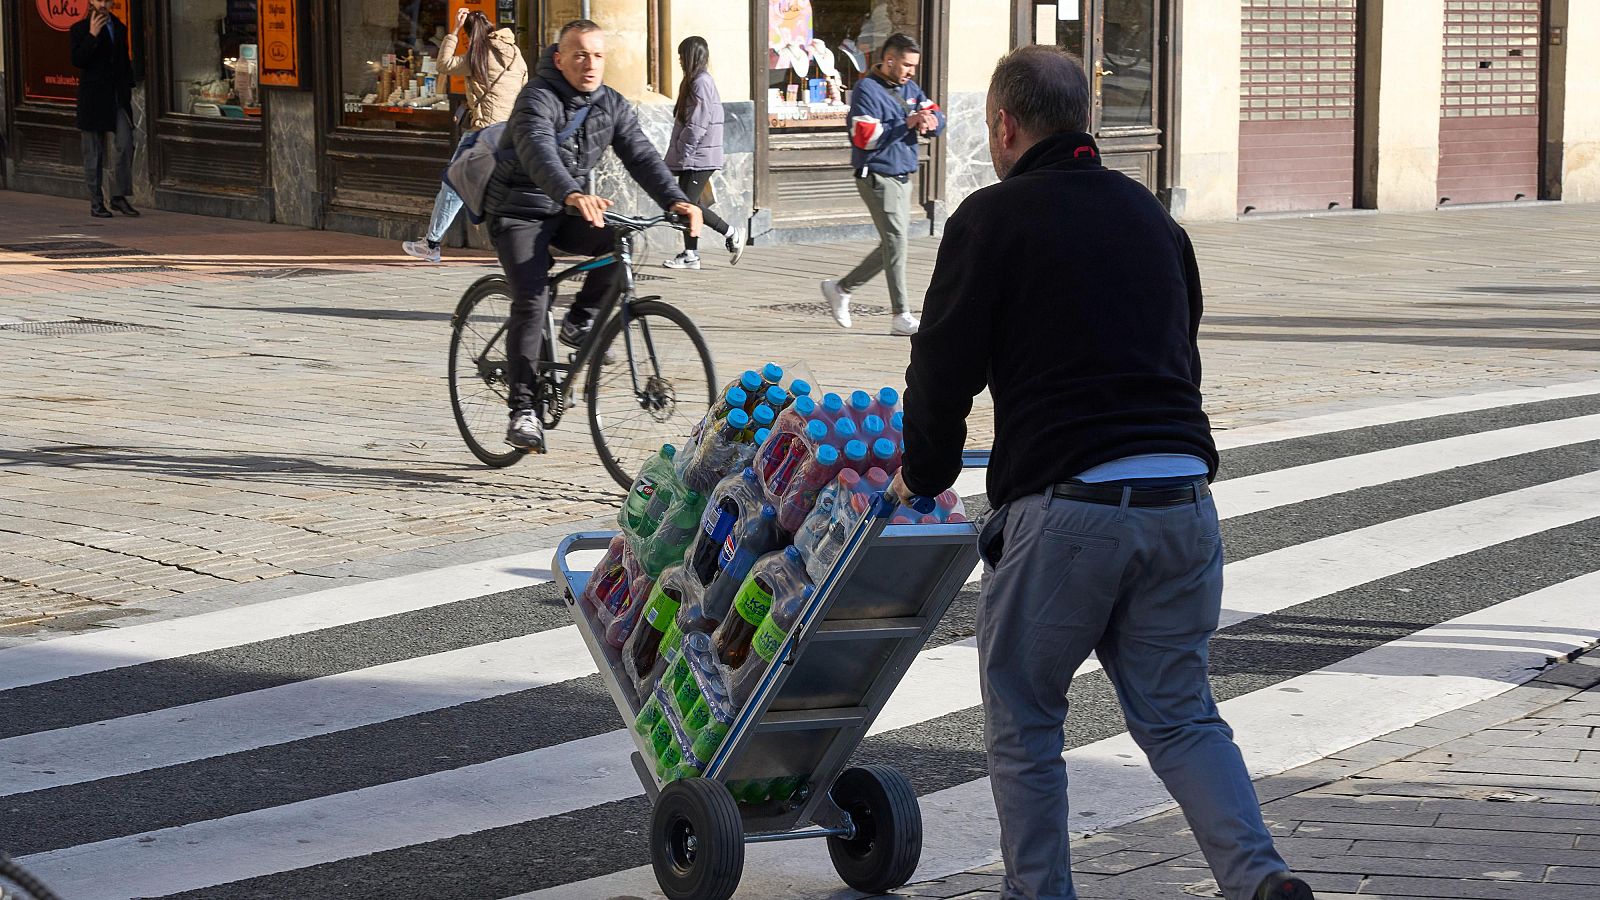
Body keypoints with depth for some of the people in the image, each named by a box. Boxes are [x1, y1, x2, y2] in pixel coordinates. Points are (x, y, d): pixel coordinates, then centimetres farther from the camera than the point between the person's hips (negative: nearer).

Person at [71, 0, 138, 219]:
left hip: (118, 97, 4)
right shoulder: (80, 29, -1)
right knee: (94, 153, 1)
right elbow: (77, 60, -12)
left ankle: (119, 196, 2)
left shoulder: (120, 28, 14)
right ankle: (96, 203, 6)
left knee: (126, 145, -7)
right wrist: (92, 35, -20)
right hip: (93, 97, -4)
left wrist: (128, 88, 14)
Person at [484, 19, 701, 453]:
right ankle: (522, 410, -15)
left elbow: (641, 156, -10)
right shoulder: (538, 98, -20)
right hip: (520, 211, -5)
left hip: (567, 212, 6)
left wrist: (676, 200, -29)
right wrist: (573, 195, -58)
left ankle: (580, 321, -2)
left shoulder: (611, 105, 0)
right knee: (532, 301, -21)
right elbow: (539, 154, -39)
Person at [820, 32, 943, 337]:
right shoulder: (867, 90, -11)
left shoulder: (909, 89, 15)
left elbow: (937, 115, 11)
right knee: (896, 241, -11)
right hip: (877, 177, -9)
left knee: (894, 244, 12)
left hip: (902, 178, 9)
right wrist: (906, 124, -22)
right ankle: (902, 317, -9)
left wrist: (930, 120, -13)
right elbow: (864, 137, -21)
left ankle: (841, 289, 26)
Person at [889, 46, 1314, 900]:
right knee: (1179, 714, 11)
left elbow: (944, 364, 1)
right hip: (1181, 496, 5)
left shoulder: (992, 218, -1)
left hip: (1064, 508, -5)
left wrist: (923, 475, 18)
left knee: (1022, 720, 12)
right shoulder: (1151, 215, 18)